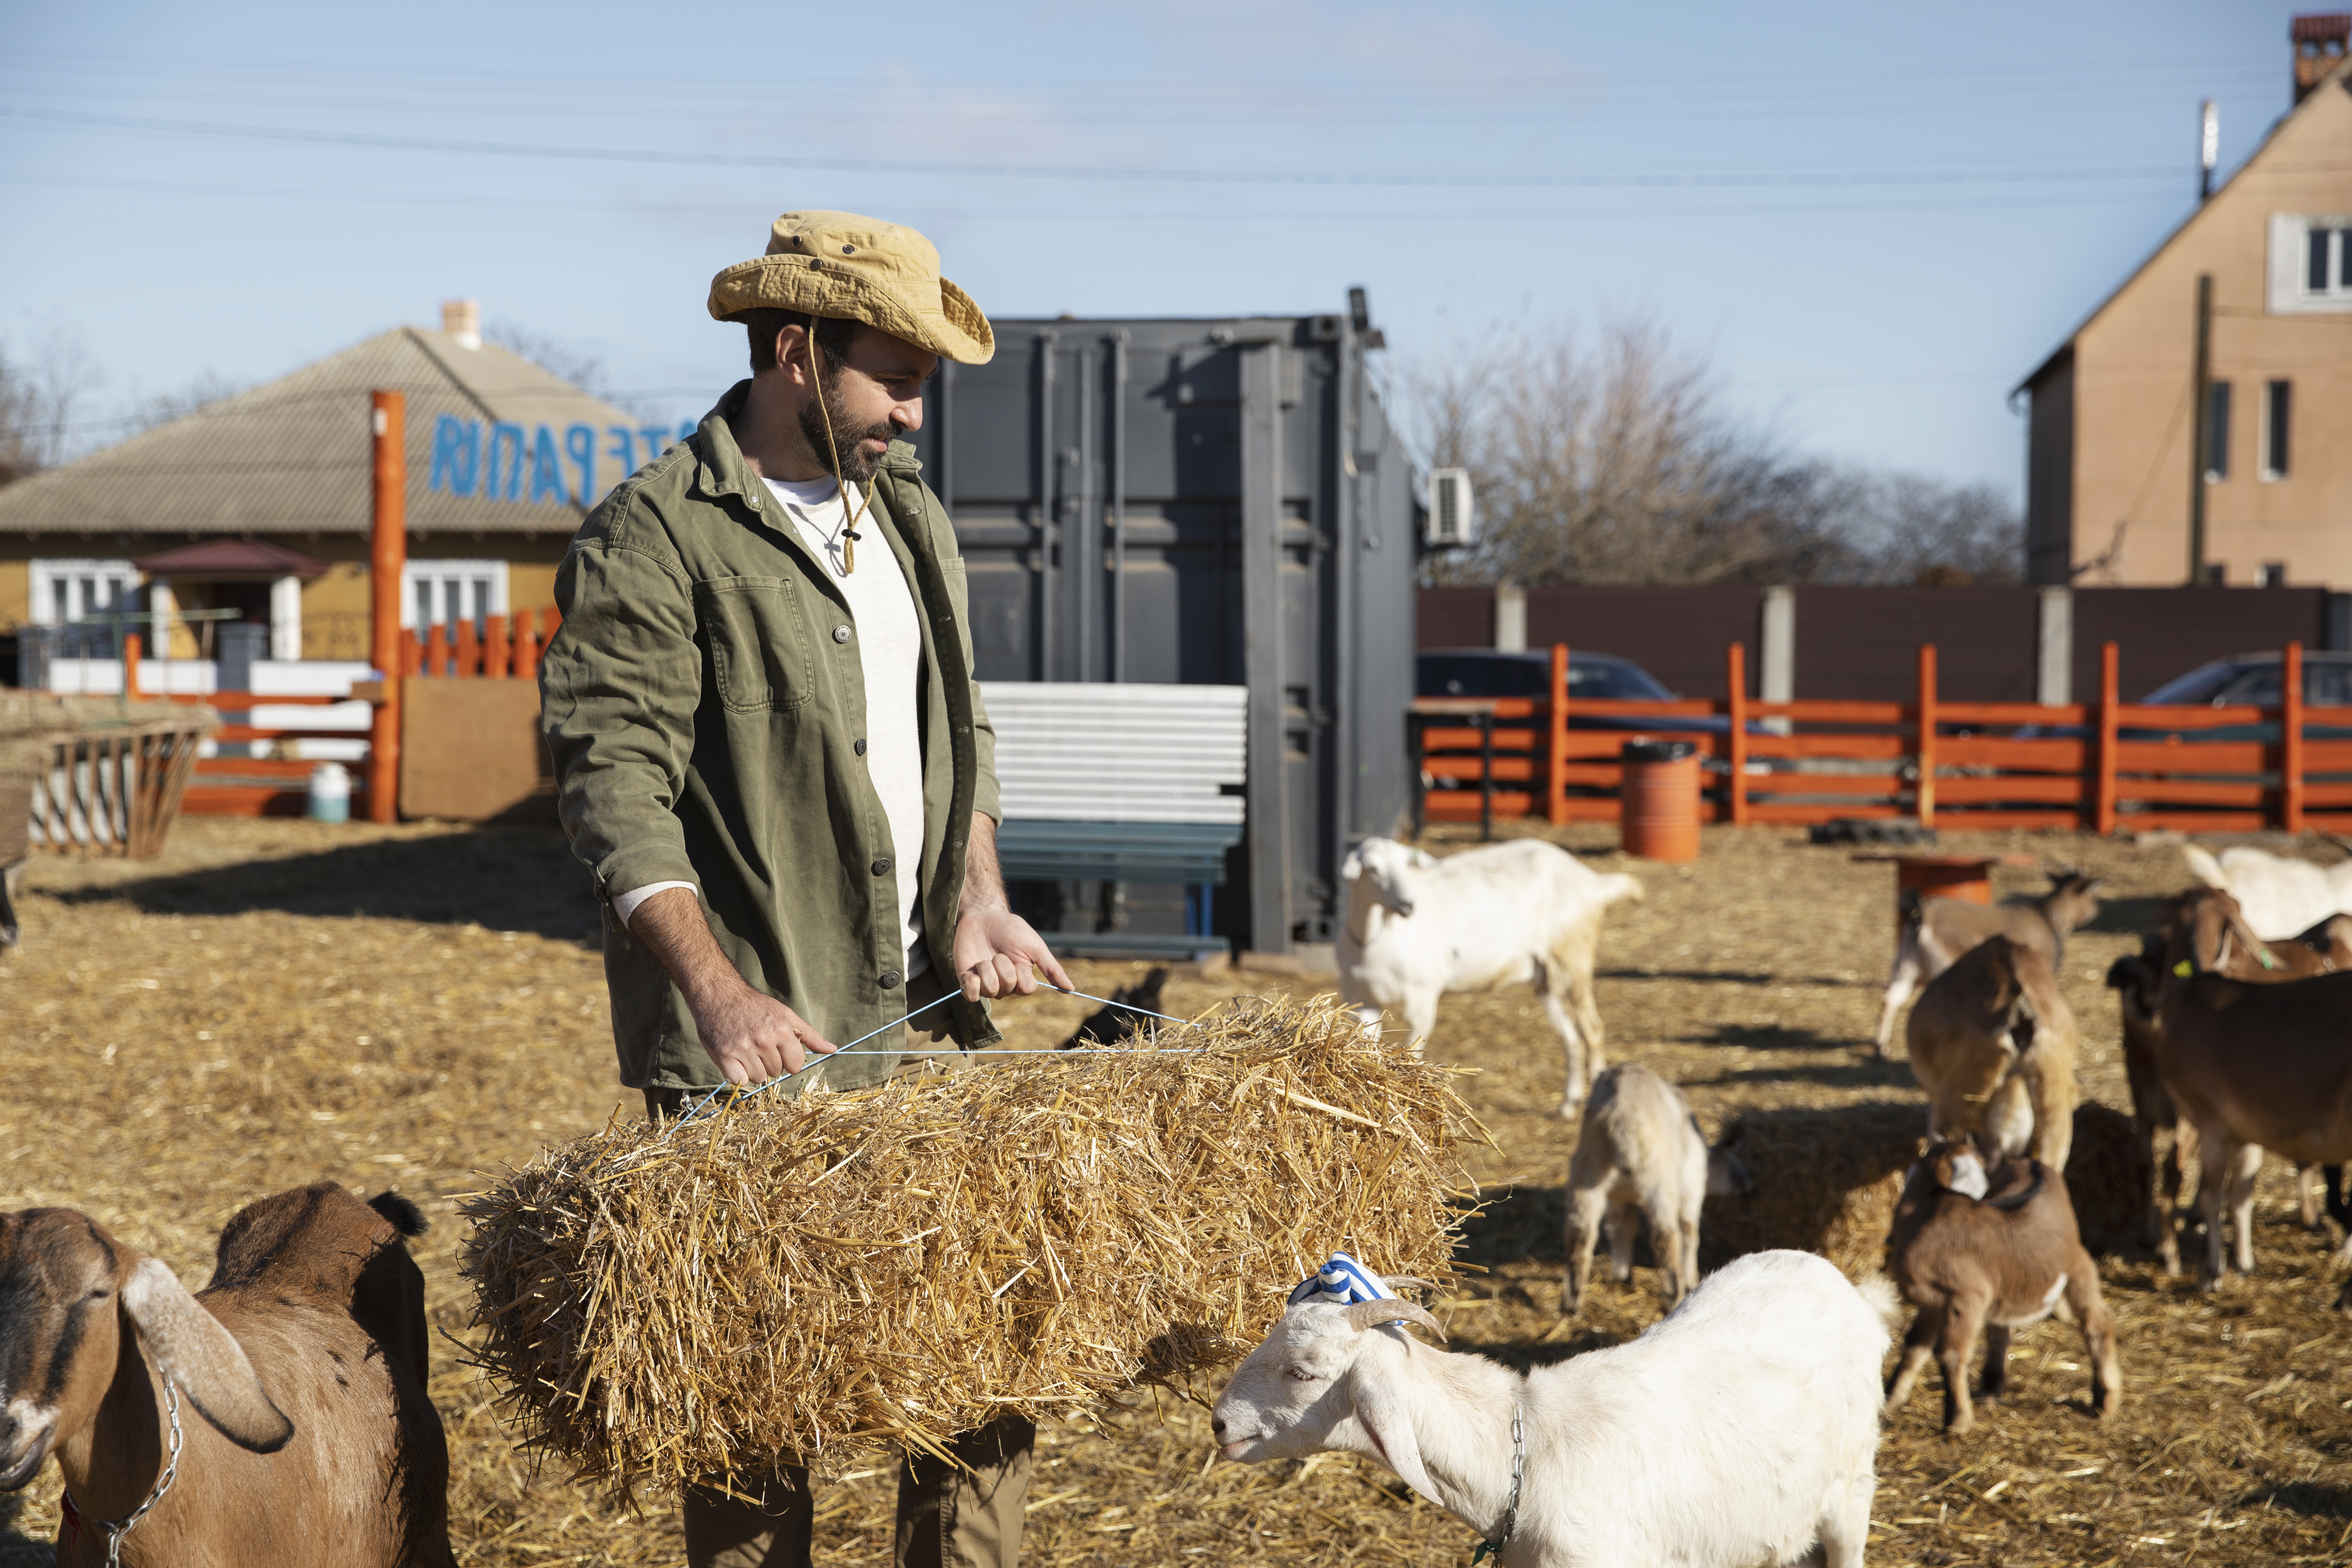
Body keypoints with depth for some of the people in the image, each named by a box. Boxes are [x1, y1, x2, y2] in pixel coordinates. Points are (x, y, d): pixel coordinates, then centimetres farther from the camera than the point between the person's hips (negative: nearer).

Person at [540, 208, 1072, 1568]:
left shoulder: (910, 514, 14)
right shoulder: (654, 537, -10)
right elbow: (615, 780, -16)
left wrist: (979, 898, 3)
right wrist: (722, 994, -26)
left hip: (923, 1004, 7)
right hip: (758, 1043, -7)